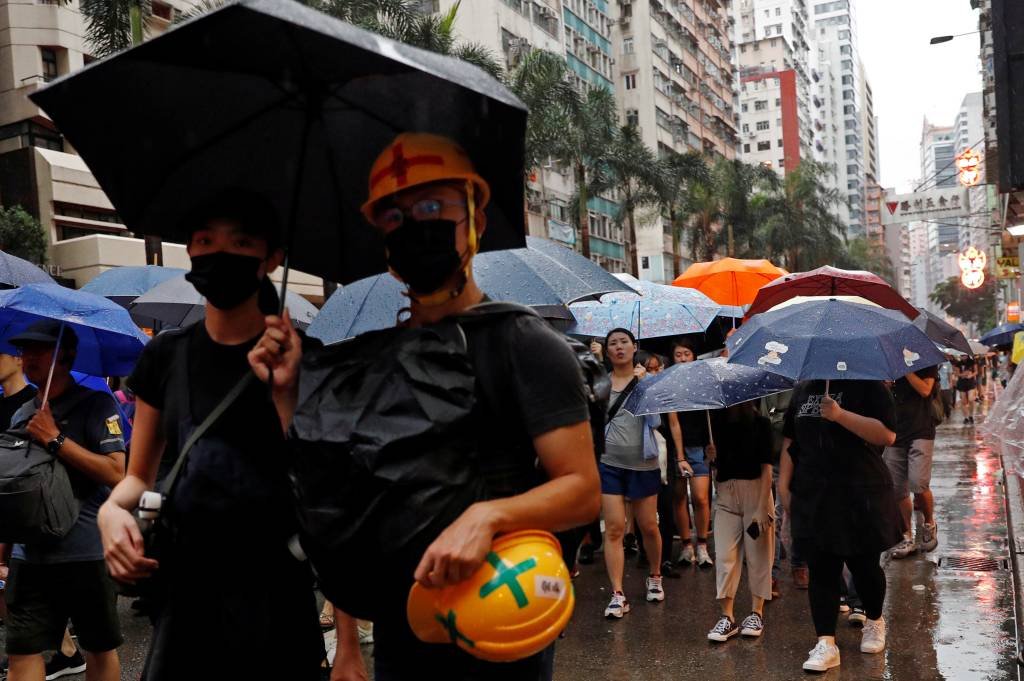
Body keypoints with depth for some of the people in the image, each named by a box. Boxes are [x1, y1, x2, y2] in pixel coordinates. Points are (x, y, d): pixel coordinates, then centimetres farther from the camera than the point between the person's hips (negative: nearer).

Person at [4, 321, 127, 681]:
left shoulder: (96, 404, -6)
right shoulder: (21, 416, 12)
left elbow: (116, 473, -17)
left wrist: (55, 439, -17)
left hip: (87, 553, -5)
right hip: (29, 554, 5)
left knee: (100, 649, 10)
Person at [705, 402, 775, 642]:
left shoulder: (761, 424, -4)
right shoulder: (718, 423, 6)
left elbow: (766, 469, -7)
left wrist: (762, 509, -13)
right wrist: (713, 458, -10)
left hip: (756, 492, -3)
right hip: (726, 496, 3)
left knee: (758, 555, 4)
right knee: (725, 557, -1)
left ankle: (756, 613, 16)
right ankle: (727, 617, 3)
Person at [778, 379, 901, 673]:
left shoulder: (867, 385, -5)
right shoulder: (802, 390, 11)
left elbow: (888, 435, -17)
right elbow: (790, 440, 16)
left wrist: (841, 415, -25)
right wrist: (784, 483, 10)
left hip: (860, 497, -4)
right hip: (812, 497, 4)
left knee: (864, 566, 9)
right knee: (820, 570, 1)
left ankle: (874, 622, 36)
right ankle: (826, 644, 6)